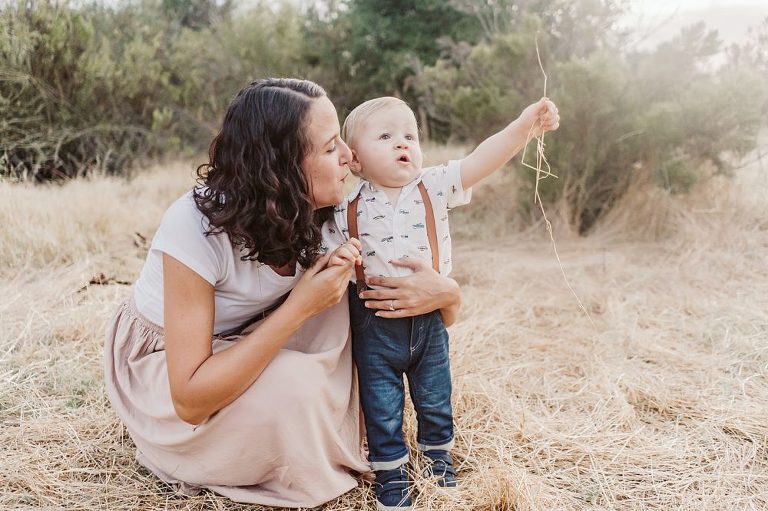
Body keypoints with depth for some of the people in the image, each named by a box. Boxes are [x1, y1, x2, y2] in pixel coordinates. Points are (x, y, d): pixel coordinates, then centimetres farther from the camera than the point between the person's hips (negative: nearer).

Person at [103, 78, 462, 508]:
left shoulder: (320, 214, -18)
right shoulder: (196, 224, -34)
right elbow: (190, 399, -35)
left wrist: (445, 291, -31)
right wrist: (300, 307, -39)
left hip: (238, 343, 6)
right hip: (159, 363, -5)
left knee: (340, 301, -19)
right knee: (295, 384, -32)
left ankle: (335, 435, 1)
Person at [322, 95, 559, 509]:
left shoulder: (434, 187, -8)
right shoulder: (347, 210, -11)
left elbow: (482, 161, -20)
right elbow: (331, 262, -4)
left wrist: (524, 126, -33)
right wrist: (330, 270, -28)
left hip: (430, 320, 2)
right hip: (375, 325, -2)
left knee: (435, 401, 20)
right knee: (383, 411, 11)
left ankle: (438, 458, 43)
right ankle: (391, 475, 31)